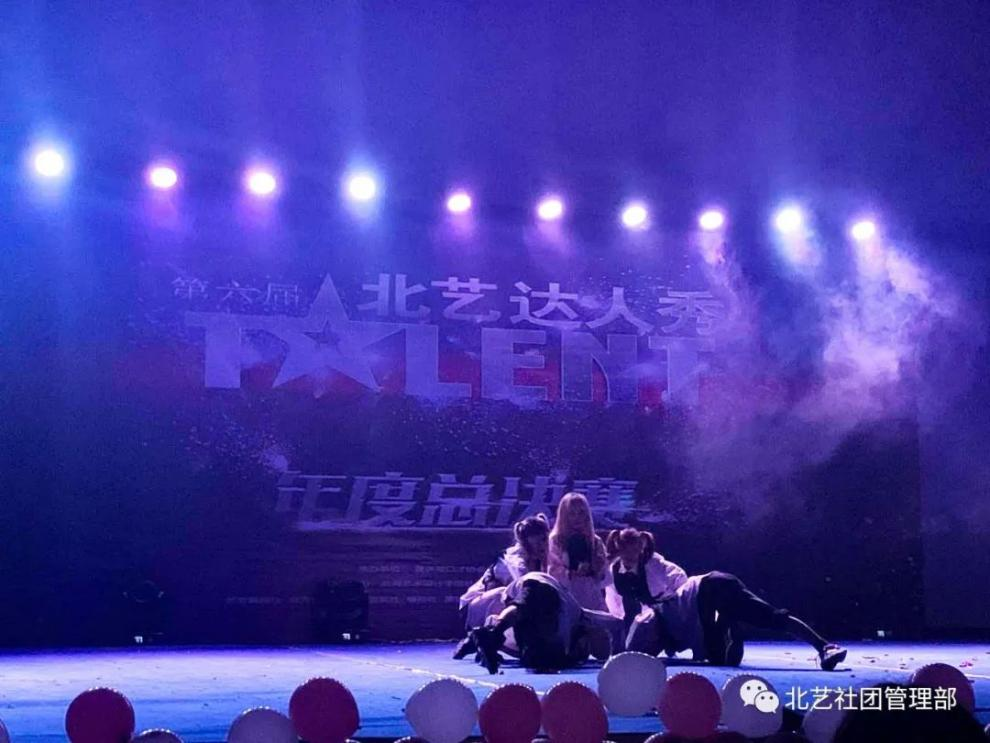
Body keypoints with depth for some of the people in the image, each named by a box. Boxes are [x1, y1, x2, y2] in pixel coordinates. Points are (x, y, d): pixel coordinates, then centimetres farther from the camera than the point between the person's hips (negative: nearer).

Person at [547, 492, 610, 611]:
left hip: (594, 602, 4)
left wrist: (599, 571, -10)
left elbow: (605, 579, 11)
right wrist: (573, 573, -22)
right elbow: (553, 573, -7)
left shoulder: (595, 541, 12)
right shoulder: (555, 540, 1)